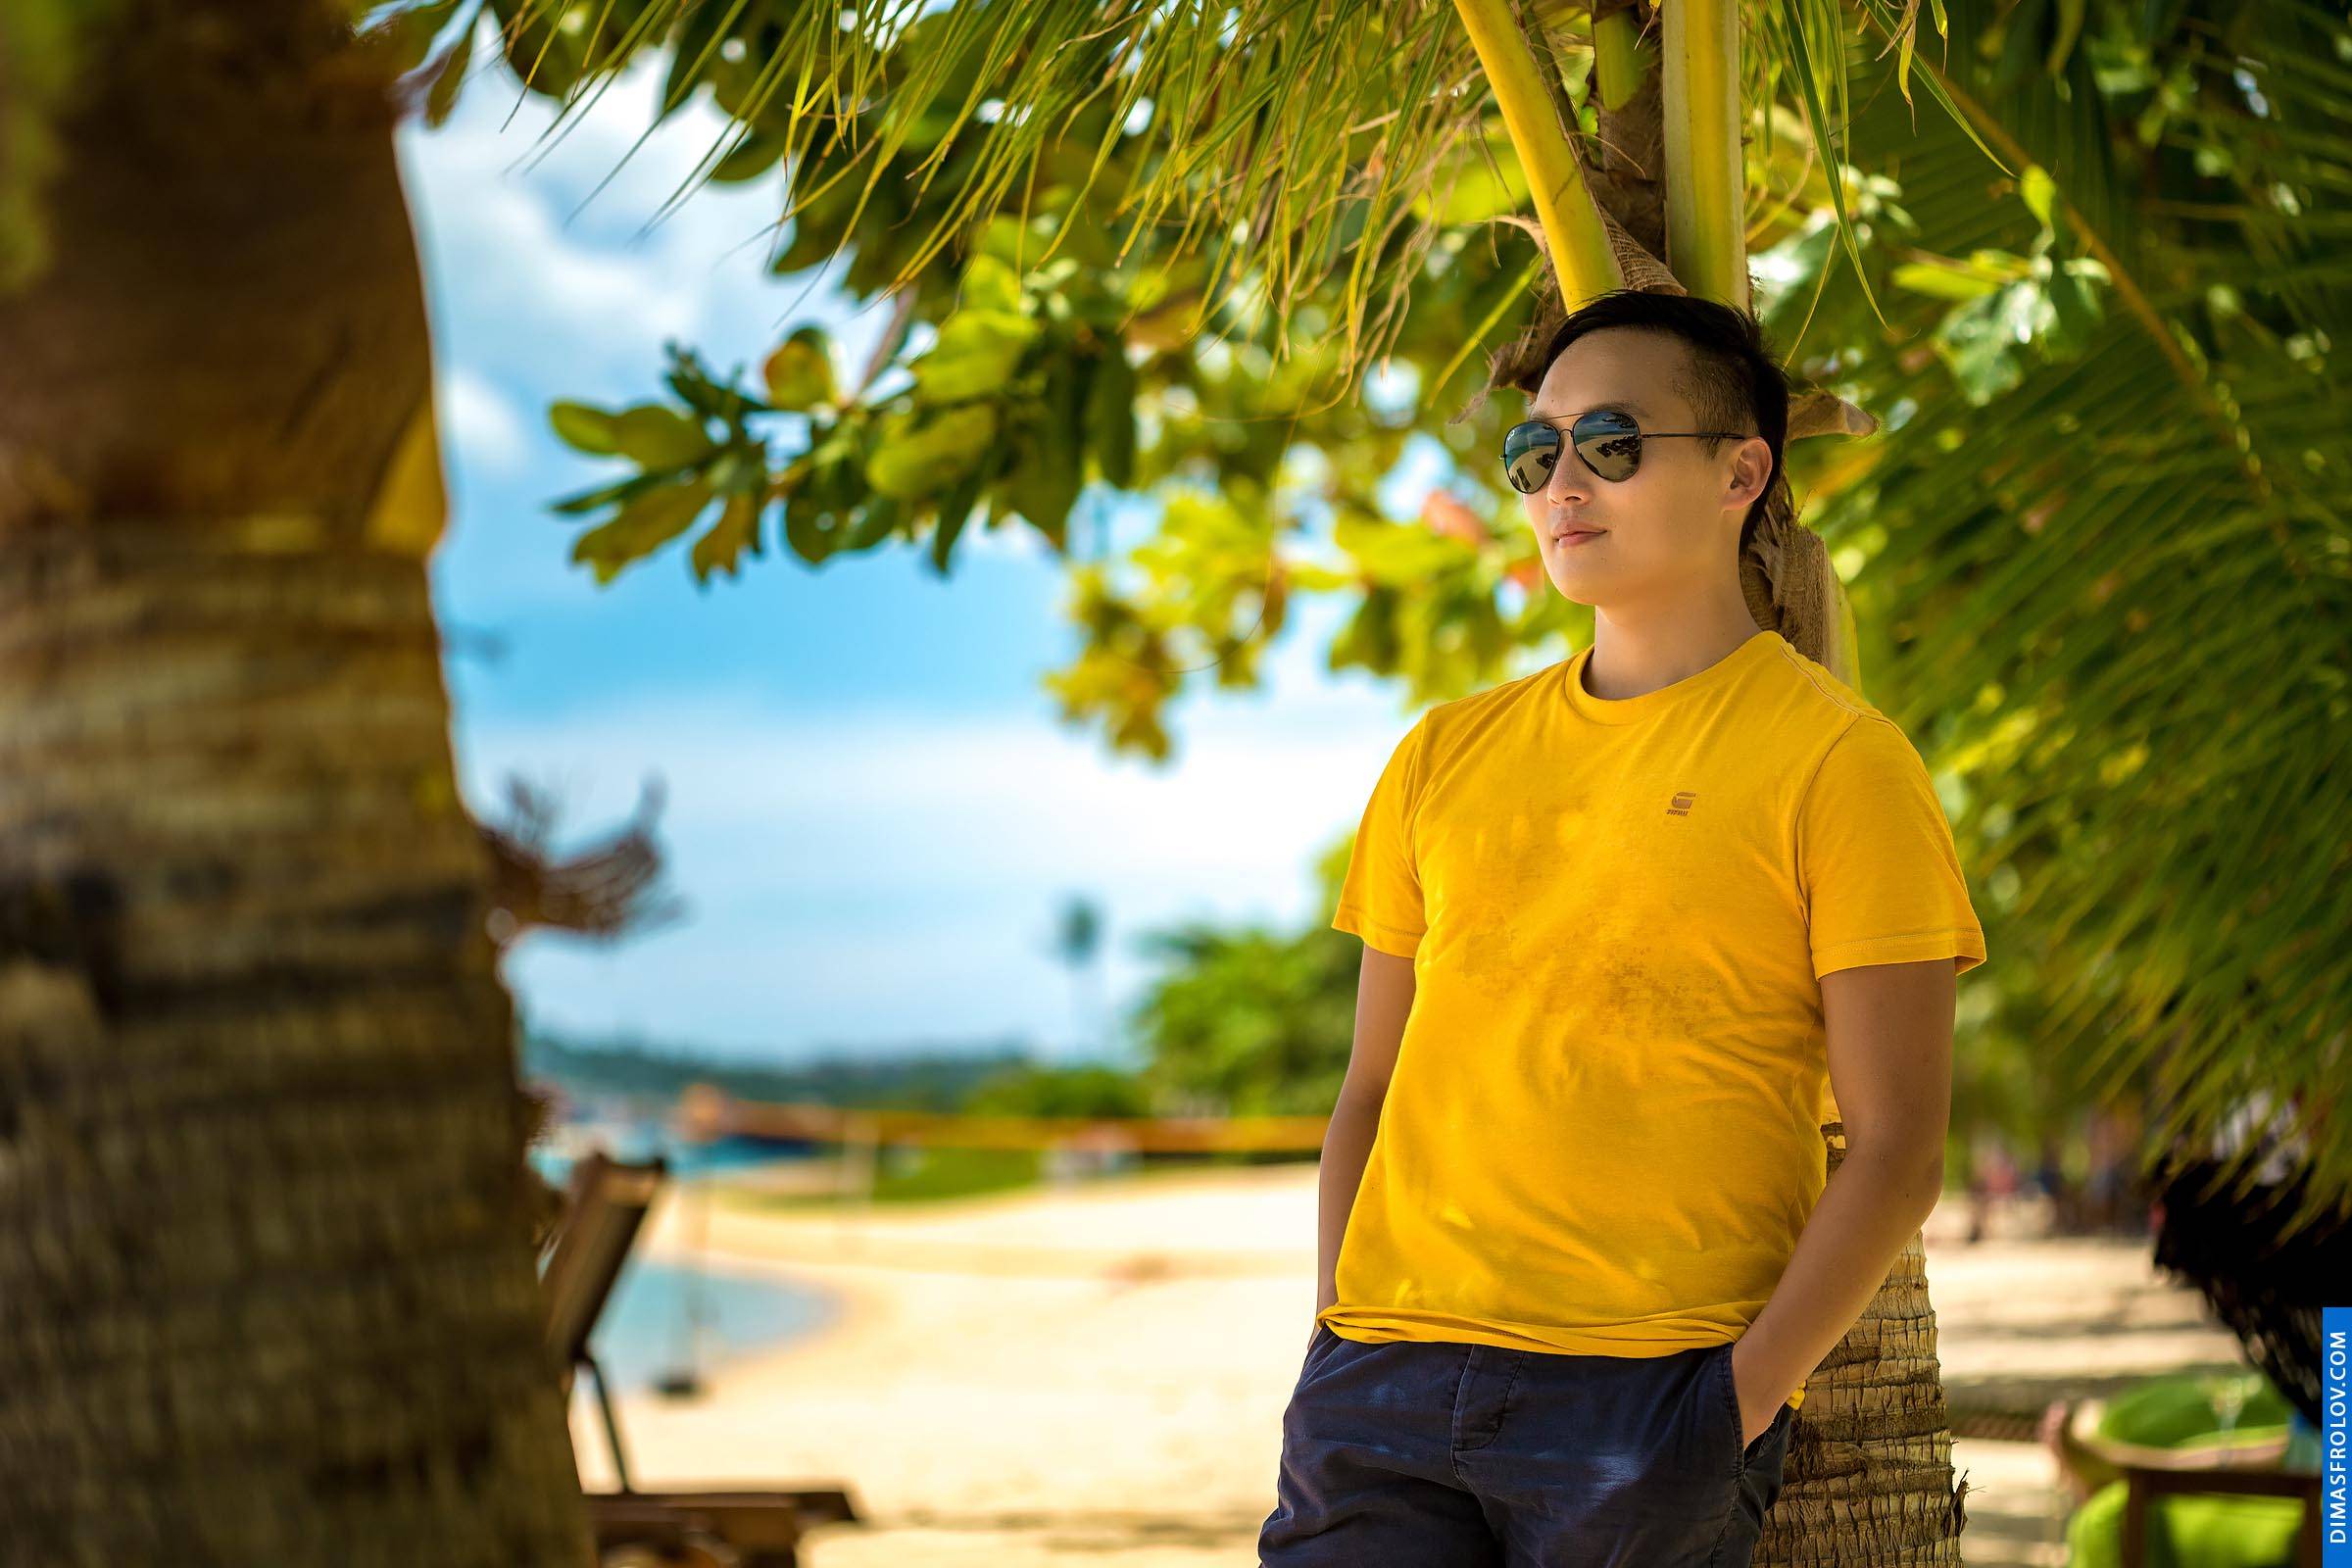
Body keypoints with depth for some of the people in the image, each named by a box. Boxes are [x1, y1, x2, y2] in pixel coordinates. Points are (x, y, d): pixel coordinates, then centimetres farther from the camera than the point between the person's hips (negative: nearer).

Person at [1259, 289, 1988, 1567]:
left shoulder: (1836, 762, 1)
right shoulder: (1446, 756, 15)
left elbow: (1897, 1150, -3)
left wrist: (1736, 1402, -11)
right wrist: (1333, 1338, 5)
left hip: (1649, 1399, -4)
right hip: (1387, 1374, 4)